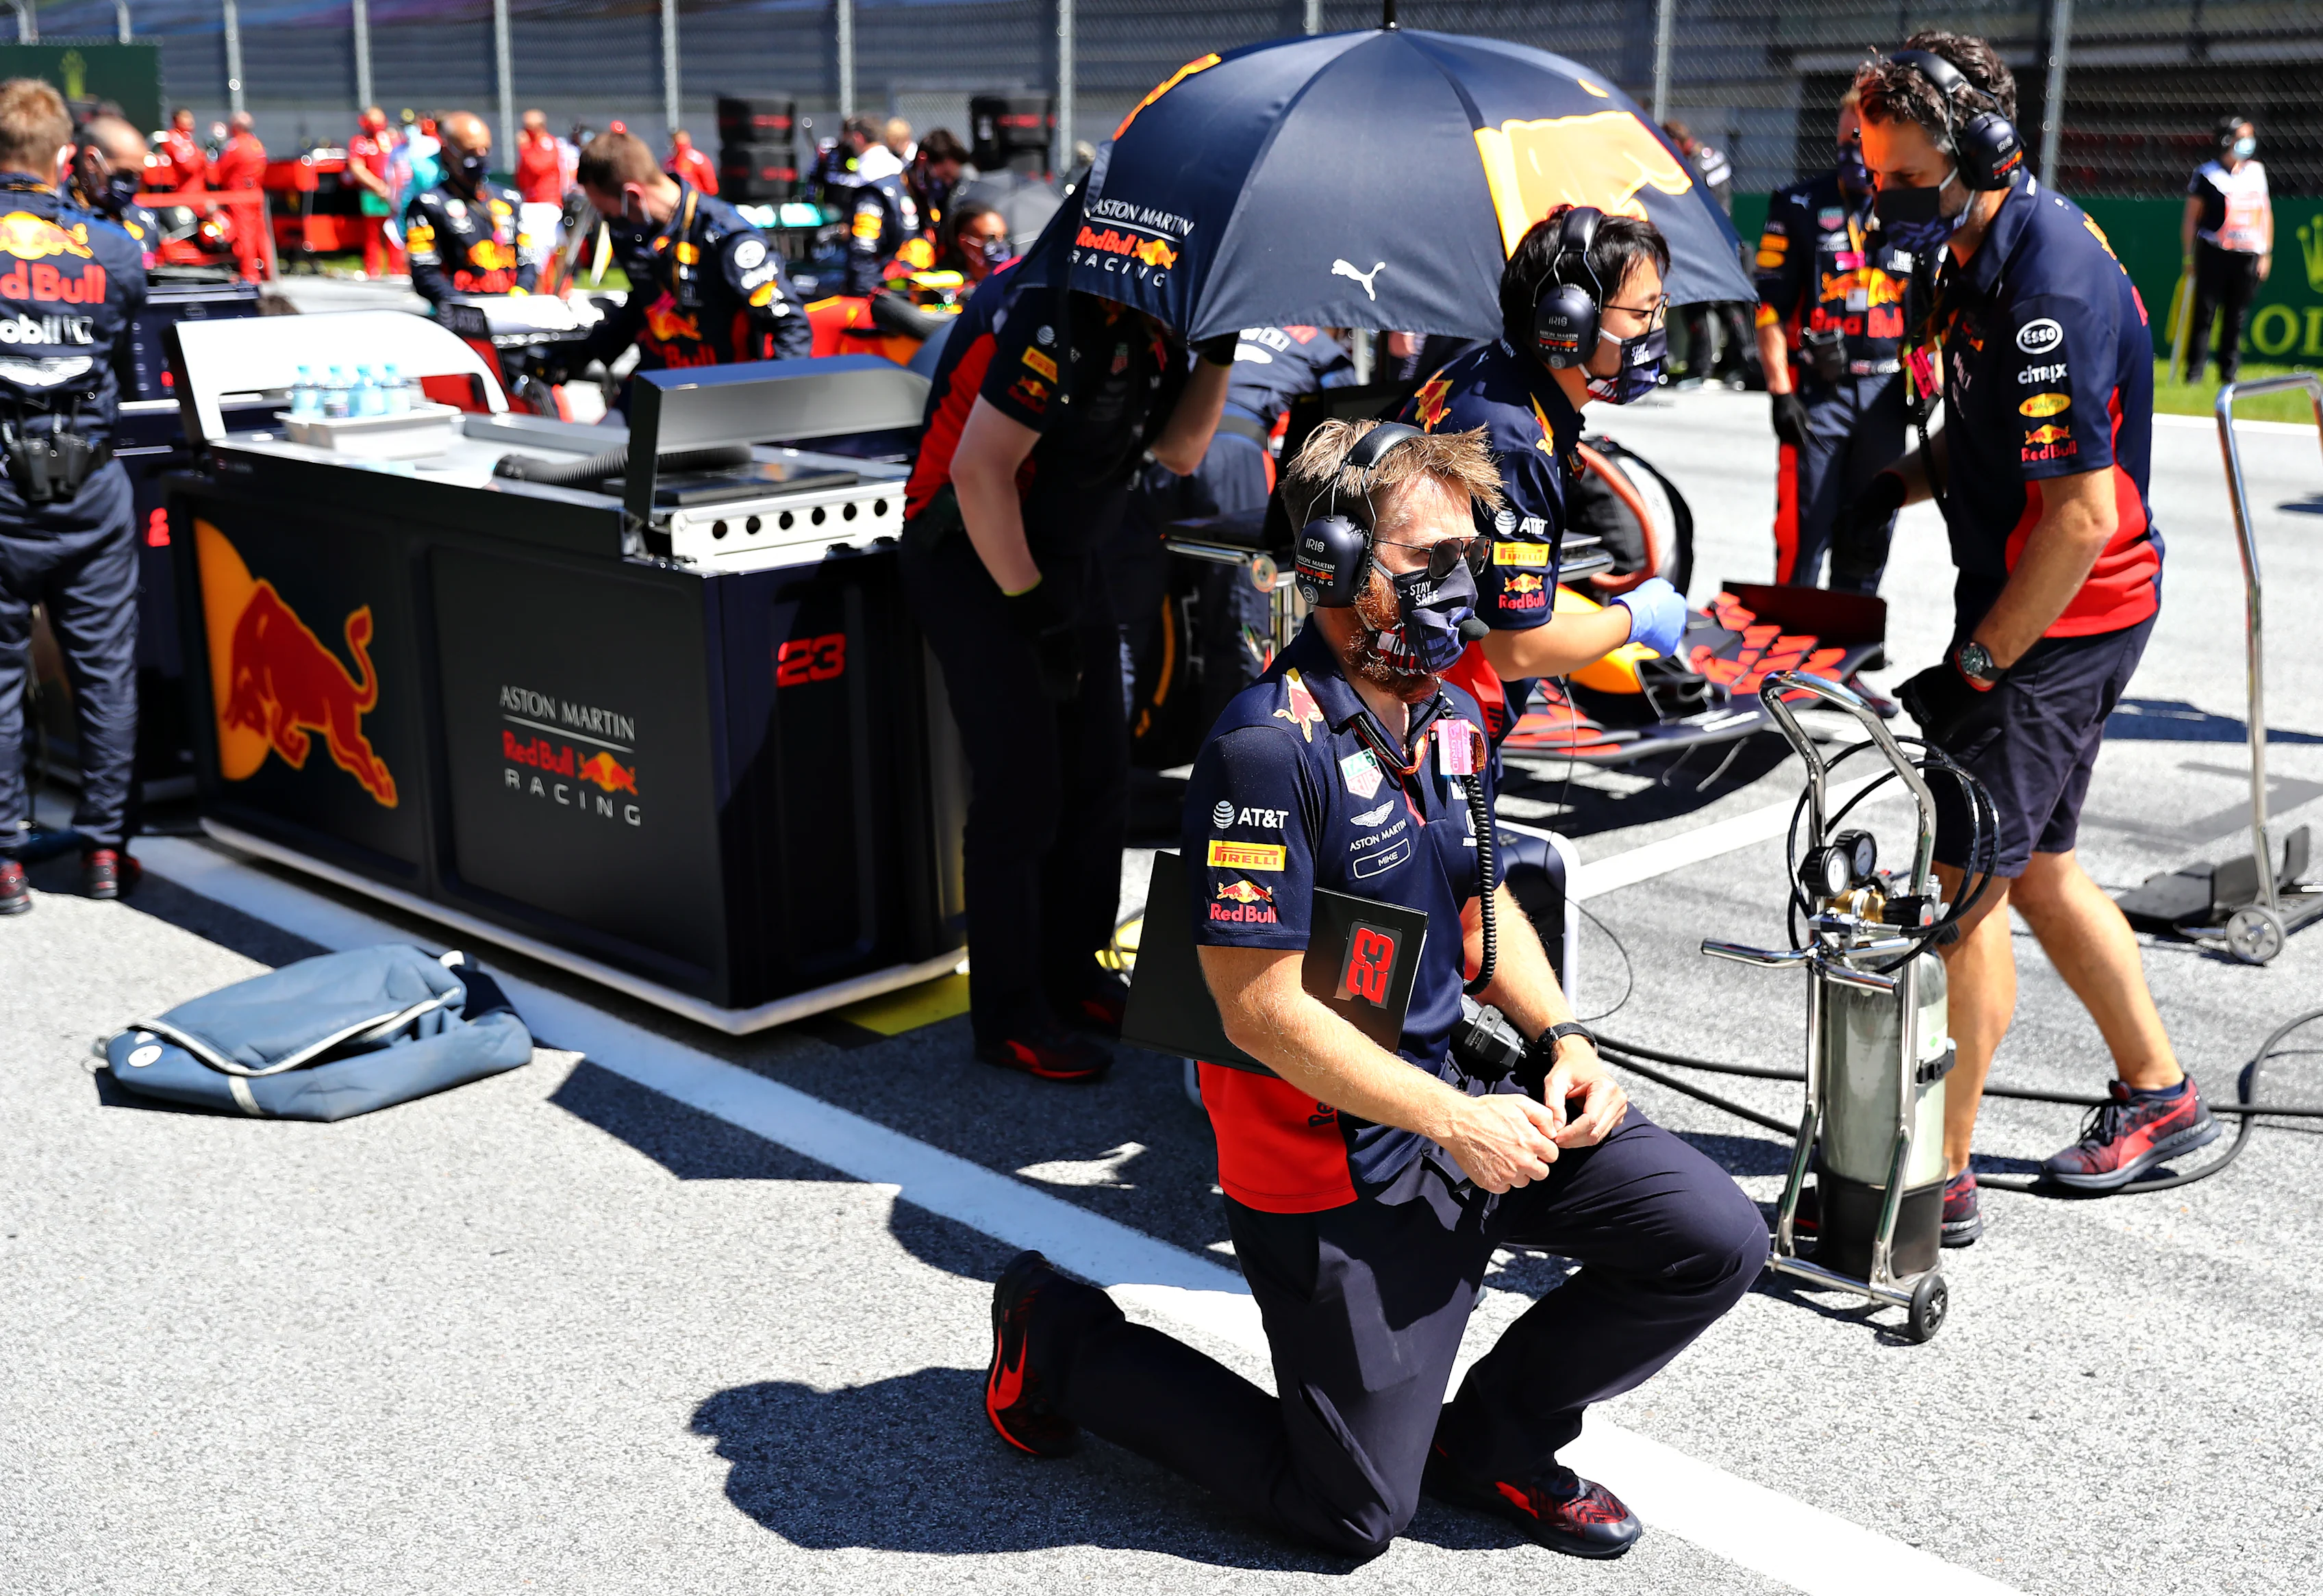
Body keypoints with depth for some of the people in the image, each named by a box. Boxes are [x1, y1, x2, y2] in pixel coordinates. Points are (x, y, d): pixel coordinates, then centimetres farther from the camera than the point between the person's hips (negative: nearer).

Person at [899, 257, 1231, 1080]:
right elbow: (978, 470, -27)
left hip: (1063, 555, 9)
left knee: (1097, 778, 11)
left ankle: (1071, 974, 26)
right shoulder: (1061, 310, -26)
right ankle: (1009, 1017, 6)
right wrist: (1031, 606, -20)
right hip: (974, 559, -9)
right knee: (1022, 794, -6)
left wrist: (1220, 349, -9)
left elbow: (1179, 450, 4)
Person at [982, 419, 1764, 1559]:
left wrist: (1563, 1040, 1)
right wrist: (1456, 1123, -20)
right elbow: (1262, 1008, -25)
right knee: (1355, 1515, 4)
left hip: (1466, 1098, 8)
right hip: (1339, 1163, -8)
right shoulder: (1269, 750, -25)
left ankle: (1492, 1439, 20)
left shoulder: (1449, 717, 4)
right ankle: (1062, 1339, 20)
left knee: (1716, 1242, -1)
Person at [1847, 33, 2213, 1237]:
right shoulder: (1986, 251, 7)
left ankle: (1935, 1179, 3)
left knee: (1967, 877, -6)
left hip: (2065, 617, -10)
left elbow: (2083, 517, -26)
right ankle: (2158, 1093, 35)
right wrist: (1900, 485, 3)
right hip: (2027, 600, 10)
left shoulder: (2054, 290, -24)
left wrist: (1973, 669, -22)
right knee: (2035, 868, 18)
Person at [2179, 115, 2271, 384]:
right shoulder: (2208, 173, -1)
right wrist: (2189, 255, -4)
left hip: (2249, 257, 4)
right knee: (2205, 311, -5)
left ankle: (2229, 371, 12)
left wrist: (2266, 254, 12)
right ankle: (2194, 371, -2)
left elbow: (2265, 213, 17)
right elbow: (2191, 217, 0)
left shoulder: (2257, 171, 12)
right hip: (2214, 253, -4)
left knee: (2237, 316, 6)